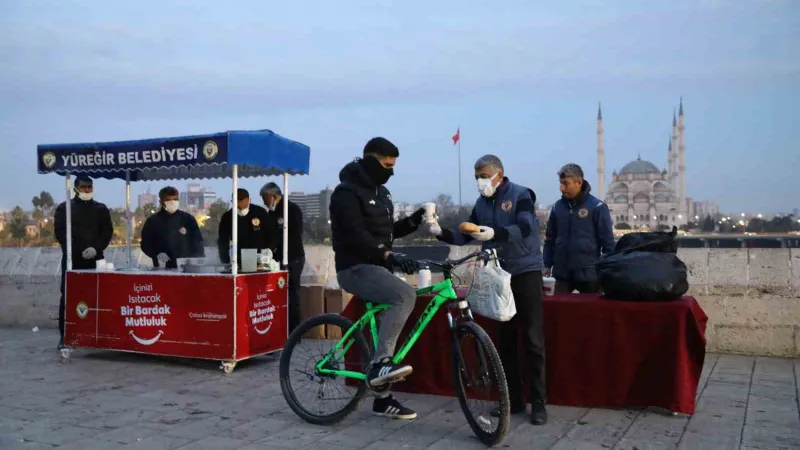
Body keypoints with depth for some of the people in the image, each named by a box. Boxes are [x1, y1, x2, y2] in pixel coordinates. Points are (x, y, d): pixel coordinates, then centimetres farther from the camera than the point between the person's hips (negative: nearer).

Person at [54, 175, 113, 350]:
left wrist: (96, 248, -11)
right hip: (72, 259, -2)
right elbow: (60, 233, -2)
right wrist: (79, 251, -13)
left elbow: (107, 231, 6)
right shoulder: (64, 208, 7)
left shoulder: (101, 208, 13)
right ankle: (65, 335, 0)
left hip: (94, 259, 2)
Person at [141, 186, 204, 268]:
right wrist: (157, 254, -13)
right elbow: (145, 244, 6)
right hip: (163, 269, 0)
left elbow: (197, 242, 6)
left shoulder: (187, 218, 4)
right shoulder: (152, 221, 3)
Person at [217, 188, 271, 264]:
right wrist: (226, 264, -9)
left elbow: (270, 236, 0)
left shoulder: (260, 212, -7)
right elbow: (223, 243, 1)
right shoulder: (227, 217, -5)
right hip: (239, 262, 1)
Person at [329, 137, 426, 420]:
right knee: (405, 296, -31)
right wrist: (390, 256, -35)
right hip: (356, 268, -9)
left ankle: (382, 399, 19)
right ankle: (379, 363, -29)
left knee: (387, 325, 9)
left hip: (376, 267, 9)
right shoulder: (347, 193, -14)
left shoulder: (380, 192, 16)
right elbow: (357, 237, -25)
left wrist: (415, 221, 3)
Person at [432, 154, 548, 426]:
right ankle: (514, 399, 17)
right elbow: (466, 237, 9)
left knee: (532, 339, -4)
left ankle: (538, 403, 3)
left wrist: (494, 233, -40)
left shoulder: (520, 195, -8)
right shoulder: (481, 203, 10)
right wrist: (442, 233, -10)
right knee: (505, 340, 8)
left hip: (525, 272, -6)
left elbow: (524, 229, -23)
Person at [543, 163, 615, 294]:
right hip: (562, 273, 3)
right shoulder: (557, 207, 6)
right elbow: (550, 239, 12)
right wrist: (547, 265, 8)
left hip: (588, 273, -3)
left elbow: (608, 241, -5)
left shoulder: (597, 207, -6)